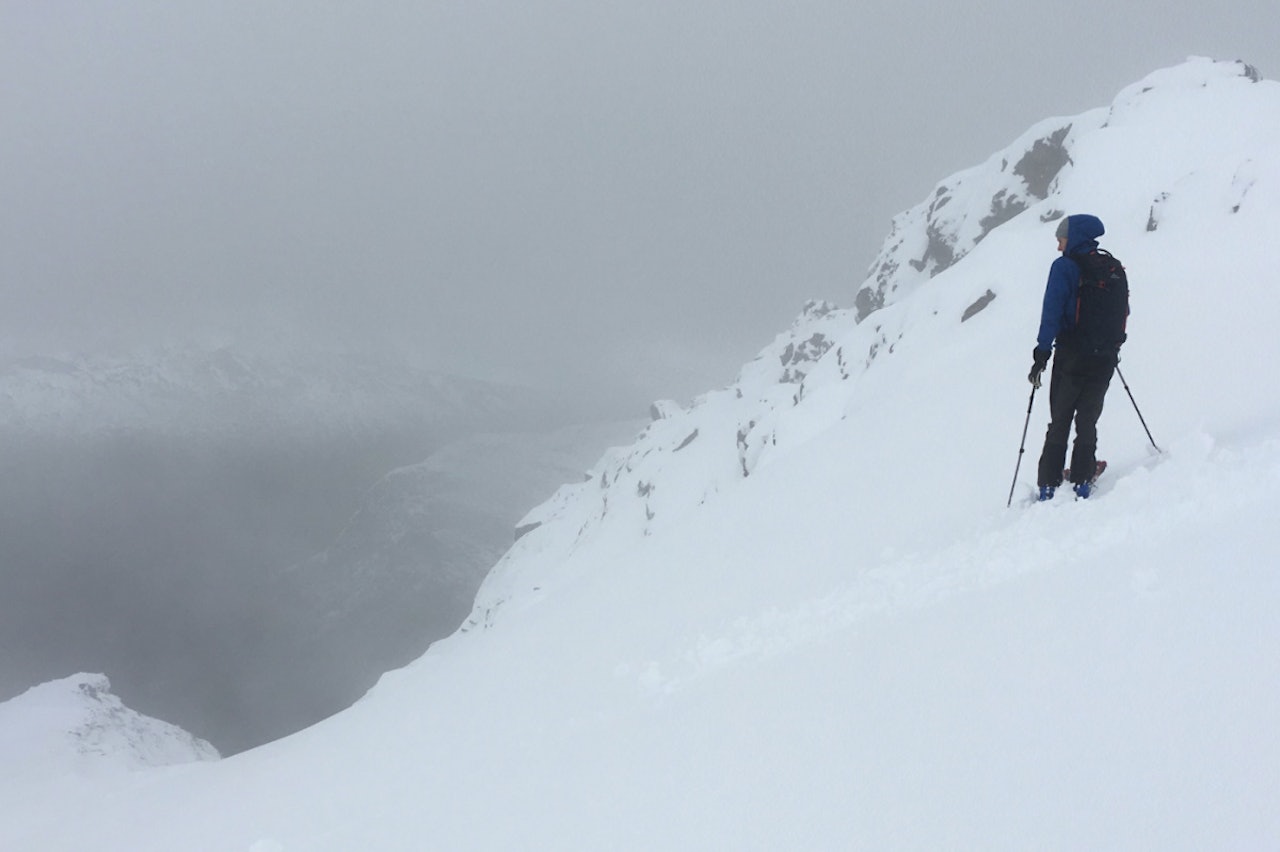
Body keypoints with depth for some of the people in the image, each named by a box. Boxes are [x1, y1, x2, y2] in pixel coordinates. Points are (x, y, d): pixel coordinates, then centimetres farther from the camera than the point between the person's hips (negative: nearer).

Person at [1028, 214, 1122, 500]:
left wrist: (1042, 354, -13)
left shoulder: (1064, 267, -9)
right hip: (1104, 360, 4)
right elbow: (1123, 311, 16)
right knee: (1088, 423, 14)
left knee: (1059, 425, 4)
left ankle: (1049, 488, 2)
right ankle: (1082, 484, 9)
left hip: (1071, 358, -4)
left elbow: (1052, 313, -15)